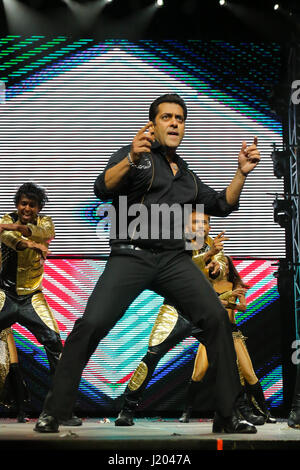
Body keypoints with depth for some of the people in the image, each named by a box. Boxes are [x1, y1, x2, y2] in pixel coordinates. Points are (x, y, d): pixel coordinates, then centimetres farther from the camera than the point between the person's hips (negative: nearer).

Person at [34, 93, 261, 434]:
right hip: (131, 255, -4)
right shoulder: (135, 155, 7)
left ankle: (227, 416, -6)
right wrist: (131, 158, -28)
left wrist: (241, 172, 11)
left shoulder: (186, 176, 25)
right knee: (92, 324, -21)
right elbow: (103, 189, -10)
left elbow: (222, 205, 25)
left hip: (174, 259, 5)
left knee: (216, 319, -15)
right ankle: (53, 412, -8)